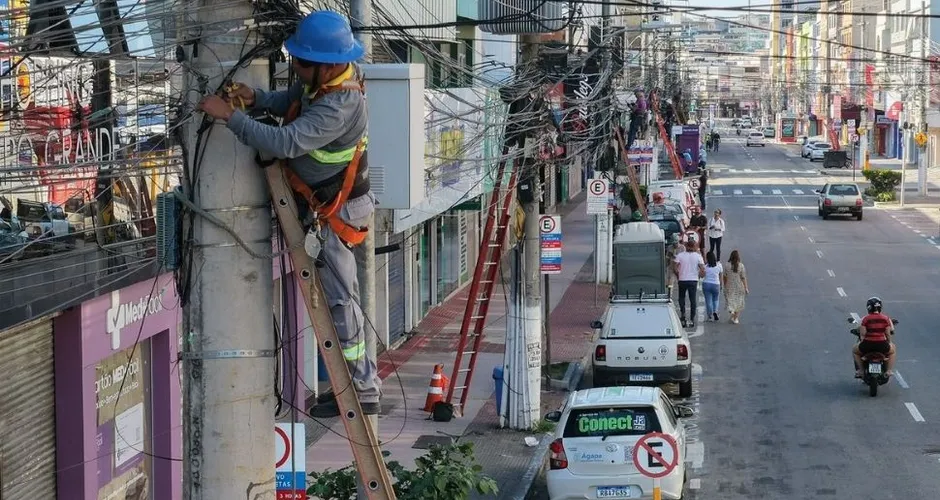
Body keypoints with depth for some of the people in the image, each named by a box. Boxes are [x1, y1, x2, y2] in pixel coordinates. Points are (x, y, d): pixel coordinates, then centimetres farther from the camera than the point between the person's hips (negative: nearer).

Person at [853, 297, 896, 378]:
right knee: (892, 349, 35)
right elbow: (888, 334, 3)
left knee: (855, 350, 31)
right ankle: (889, 370, 24)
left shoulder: (865, 319, -2)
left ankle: (860, 370, 22)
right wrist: (889, 342, 23)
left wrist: (861, 341, 17)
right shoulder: (886, 319, 3)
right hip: (882, 345, 1)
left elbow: (862, 334, -3)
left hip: (868, 344, -1)